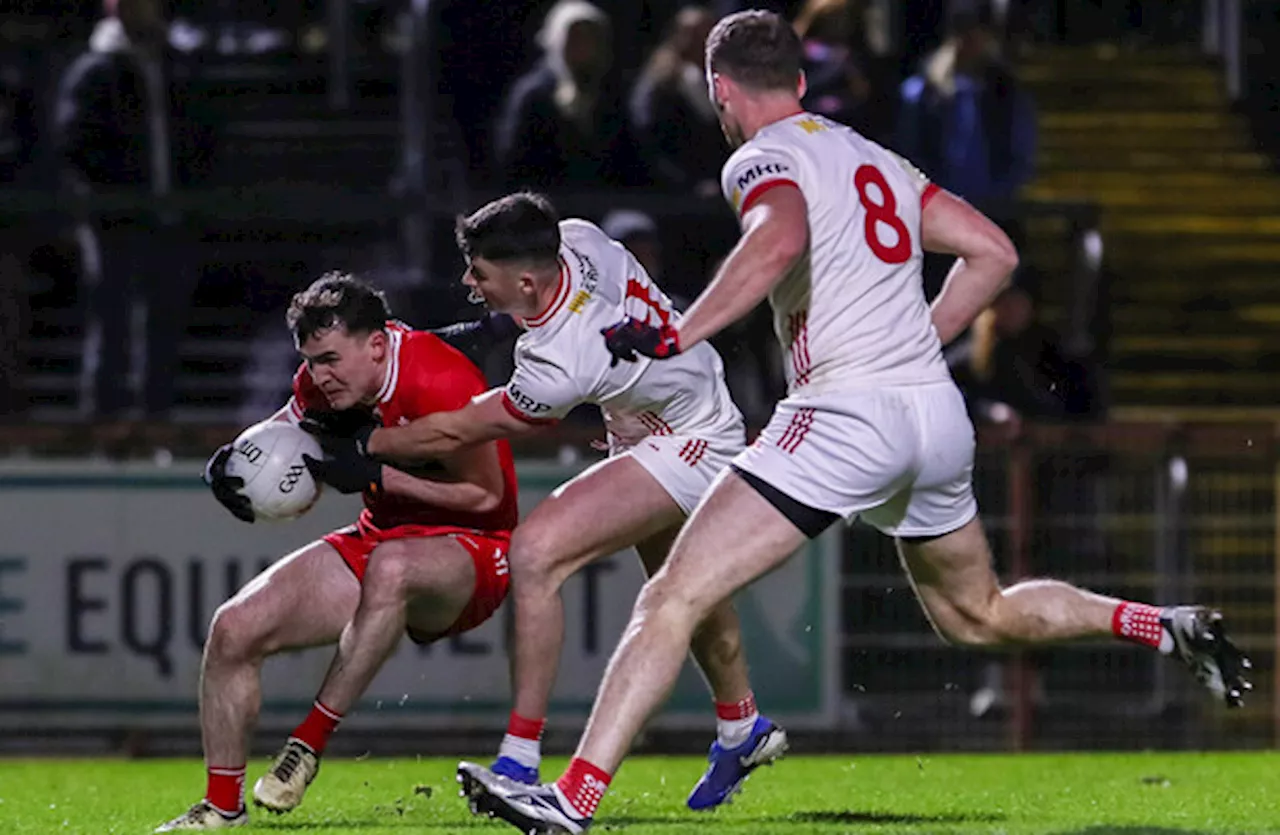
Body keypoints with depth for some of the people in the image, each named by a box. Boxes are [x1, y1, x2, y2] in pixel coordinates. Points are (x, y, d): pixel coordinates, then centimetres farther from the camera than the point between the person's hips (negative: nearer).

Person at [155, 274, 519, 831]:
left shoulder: (442, 383, -26)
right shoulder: (325, 381, -5)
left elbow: (486, 496, -19)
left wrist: (377, 476, -26)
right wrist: (232, 465, -9)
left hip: (470, 550, -7)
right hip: (382, 534, 7)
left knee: (391, 567, -43)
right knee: (234, 629, -8)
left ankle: (309, 744, -29)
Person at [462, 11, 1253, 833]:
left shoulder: (763, 159, -3)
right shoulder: (875, 158, 20)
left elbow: (779, 241, -26)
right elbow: (994, 252, 21)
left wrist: (678, 336, -25)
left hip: (847, 416, -8)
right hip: (939, 413, 8)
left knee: (674, 598, -11)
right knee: (980, 616, 31)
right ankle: (1169, 629, 25)